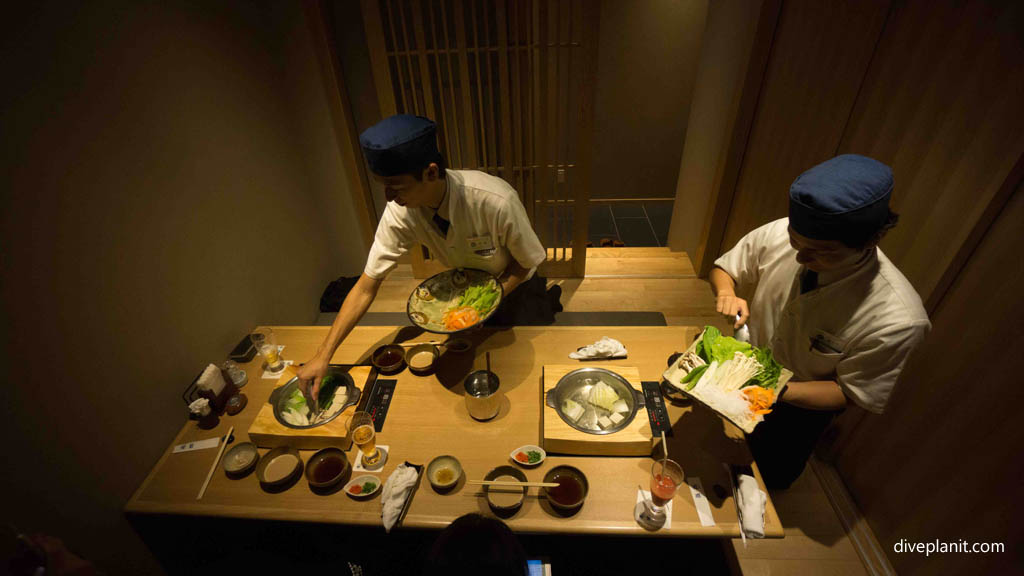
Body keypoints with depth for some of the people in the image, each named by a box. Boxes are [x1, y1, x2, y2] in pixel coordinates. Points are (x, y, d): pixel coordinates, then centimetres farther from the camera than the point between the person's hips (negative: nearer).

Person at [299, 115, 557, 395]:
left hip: (511, 286, -3)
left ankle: (546, 301, 33)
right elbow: (366, 288, -19)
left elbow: (526, 262, -20)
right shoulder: (400, 212, -25)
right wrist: (324, 354, -21)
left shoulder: (496, 201, -39)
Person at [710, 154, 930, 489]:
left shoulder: (896, 320, -33)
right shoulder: (777, 235, -27)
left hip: (798, 408, -3)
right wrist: (727, 294, -29)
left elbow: (850, 393, -19)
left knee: (769, 476, 24)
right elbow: (724, 269, -8)